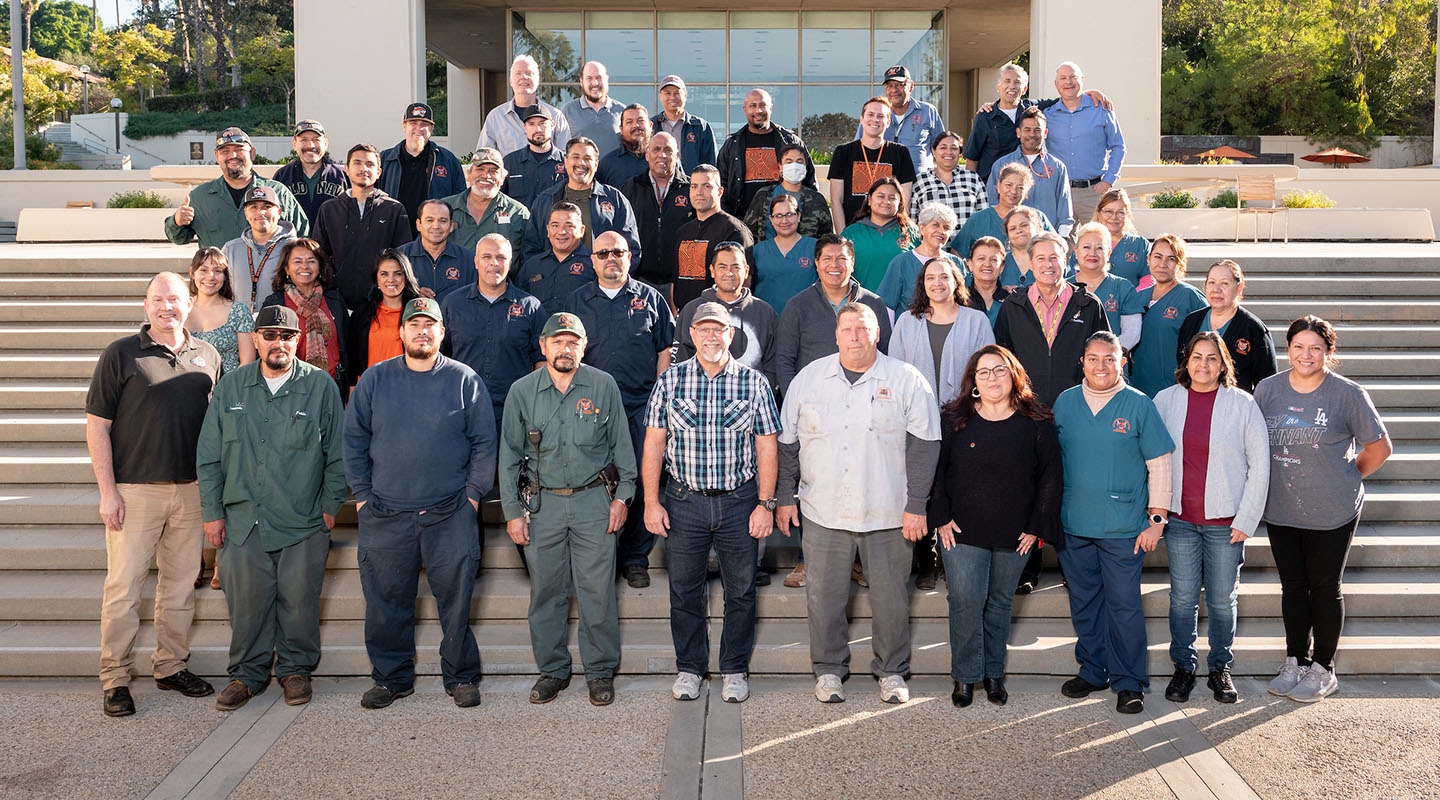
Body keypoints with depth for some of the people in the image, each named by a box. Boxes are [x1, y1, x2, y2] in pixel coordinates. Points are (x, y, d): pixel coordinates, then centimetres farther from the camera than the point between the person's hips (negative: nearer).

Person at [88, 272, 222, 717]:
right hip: (134, 491, -4)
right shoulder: (121, 354, -2)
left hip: (190, 490, 4)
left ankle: (171, 667, 23)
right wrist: (107, 491, -10)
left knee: (181, 582, 11)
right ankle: (115, 680, 7)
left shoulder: (207, 358, 9)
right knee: (124, 585, -2)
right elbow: (96, 425, -4)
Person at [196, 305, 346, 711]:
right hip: (243, 519, 2)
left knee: (299, 601, 6)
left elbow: (337, 453, 3)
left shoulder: (320, 386, -1)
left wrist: (330, 505, 1)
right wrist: (212, 512, 5)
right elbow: (209, 455, 9)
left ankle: (295, 669, 23)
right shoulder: (230, 387, 5)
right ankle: (247, 673, 22)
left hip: (303, 523, -2)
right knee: (246, 601, 6)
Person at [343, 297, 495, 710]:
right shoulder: (375, 380, 7)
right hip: (385, 516, 2)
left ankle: (461, 677, 15)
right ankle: (391, 677, 22)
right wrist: (361, 495, 3)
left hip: (450, 515, -1)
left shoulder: (464, 380, 4)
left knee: (457, 599, 1)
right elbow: (354, 440, 9)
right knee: (386, 601, 7)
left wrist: (473, 494, -1)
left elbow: (484, 442, 5)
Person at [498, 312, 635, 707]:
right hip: (542, 503, 1)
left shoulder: (604, 386, -1)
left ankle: (600, 671, 13)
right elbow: (509, 455, 6)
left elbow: (622, 444, 7)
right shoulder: (522, 391, 1)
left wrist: (622, 495, 1)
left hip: (594, 500, -1)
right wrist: (512, 511, 2)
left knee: (597, 591, 0)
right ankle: (552, 670, 21)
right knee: (546, 592, 6)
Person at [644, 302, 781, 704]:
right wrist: (651, 502, -3)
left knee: (741, 591, 8)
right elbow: (653, 445, 2)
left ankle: (735, 670, 23)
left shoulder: (755, 382, 0)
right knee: (684, 590, 9)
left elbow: (767, 447, 1)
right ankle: (689, 668, 24)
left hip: (739, 501, 0)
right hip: (684, 501, 0)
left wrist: (765, 504, -4)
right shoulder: (670, 381, 1)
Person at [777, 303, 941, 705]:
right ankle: (828, 669, 24)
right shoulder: (809, 378, 6)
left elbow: (924, 446, -2)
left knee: (890, 596, 7)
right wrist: (785, 497, 8)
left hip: (888, 514, -1)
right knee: (825, 595, 7)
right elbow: (787, 443, 11)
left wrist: (916, 506, -6)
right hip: (823, 512, 1)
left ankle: (892, 671, 24)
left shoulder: (906, 381, -1)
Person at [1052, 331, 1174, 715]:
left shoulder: (1139, 405, -3)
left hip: (1123, 528, -3)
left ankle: (1129, 682, 13)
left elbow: (1160, 464, -1)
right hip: (1073, 525, 3)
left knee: (1123, 605, 0)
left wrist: (1156, 519, -5)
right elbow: (1052, 460, 13)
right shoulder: (1065, 402, 6)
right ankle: (1092, 671, 27)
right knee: (1084, 603, 12)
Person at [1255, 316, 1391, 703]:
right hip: (1280, 510, 3)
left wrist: (1345, 479, 1)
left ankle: (1323, 670, 21)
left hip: (1332, 512, -3)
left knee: (1325, 587, 7)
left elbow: (1380, 447, -2)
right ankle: (1295, 662, 27)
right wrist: (1278, 479, 8)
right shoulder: (1267, 389, -1)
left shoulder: (1348, 393, -11)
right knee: (1292, 586, 13)